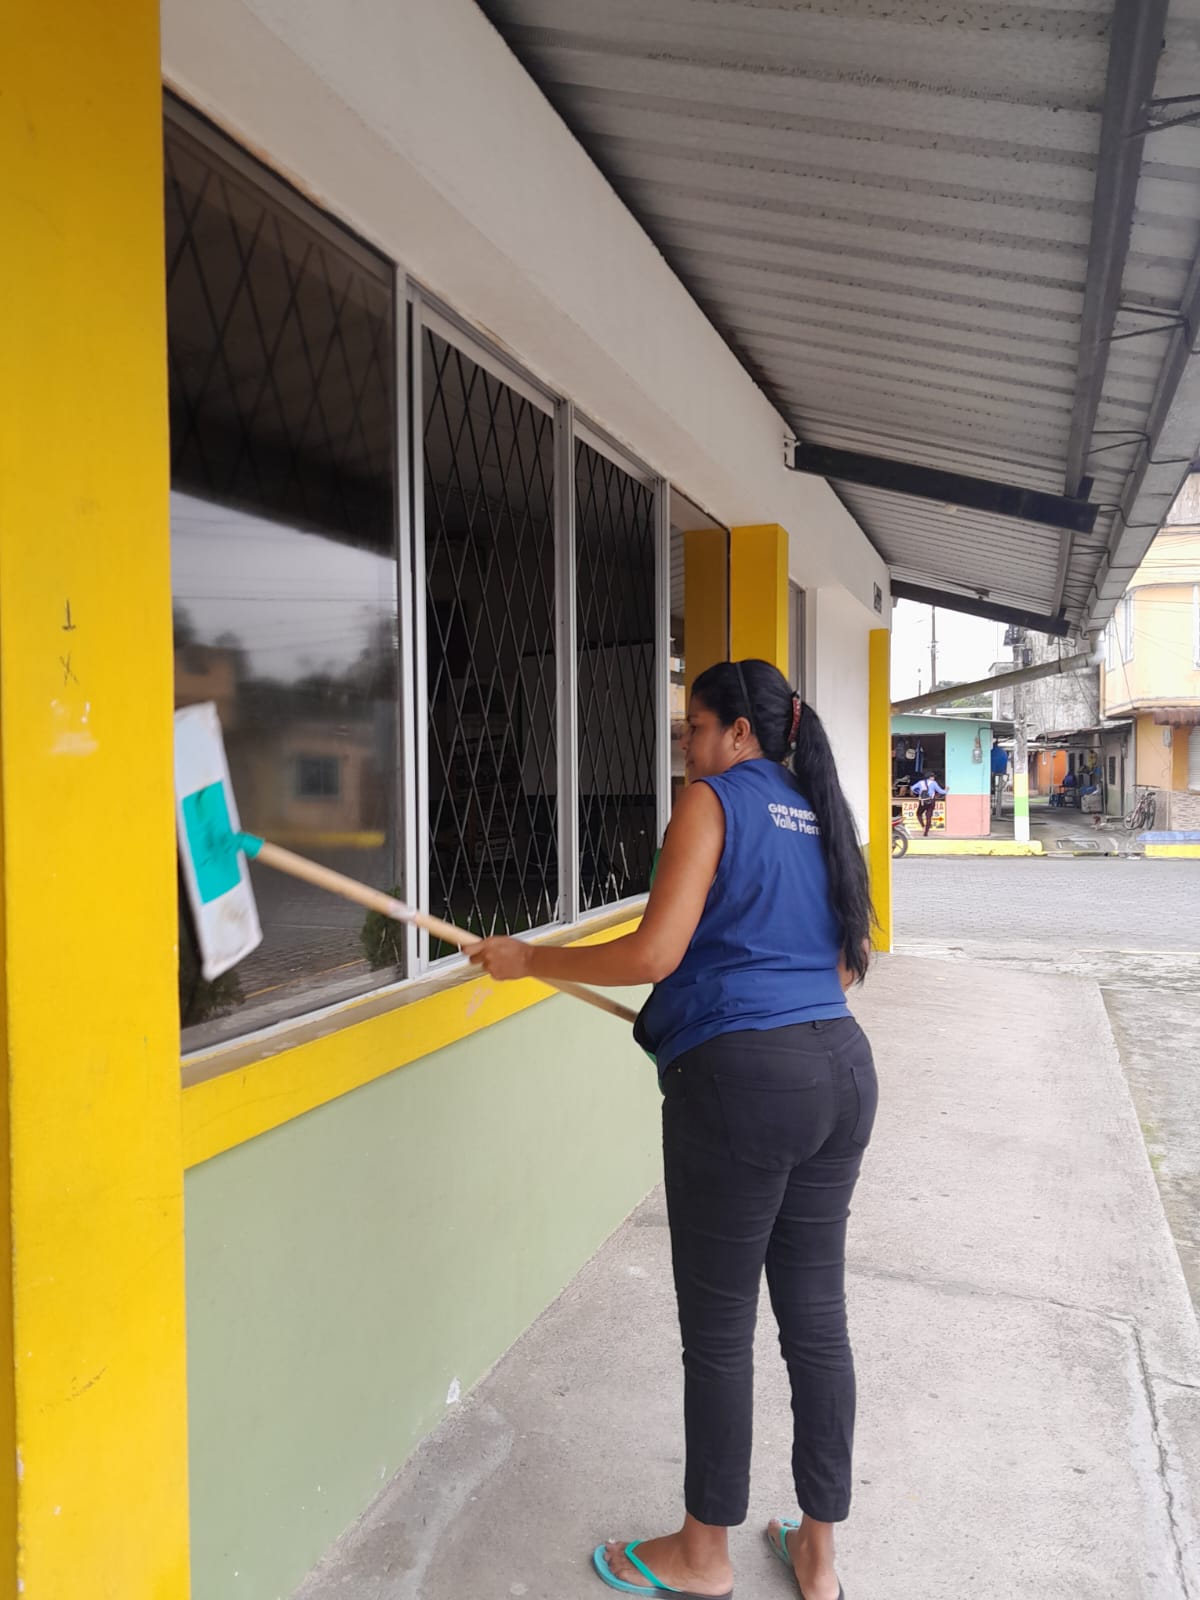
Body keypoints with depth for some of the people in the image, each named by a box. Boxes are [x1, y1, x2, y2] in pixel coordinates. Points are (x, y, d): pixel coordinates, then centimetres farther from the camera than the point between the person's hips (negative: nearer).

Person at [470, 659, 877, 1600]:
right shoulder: (816, 815, 16)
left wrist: (527, 959, -6)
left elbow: (655, 954, -15)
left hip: (742, 1075, -8)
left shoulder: (714, 800, -6)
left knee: (719, 1328, 8)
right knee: (817, 1316, 16)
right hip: (842, 1067, 8)